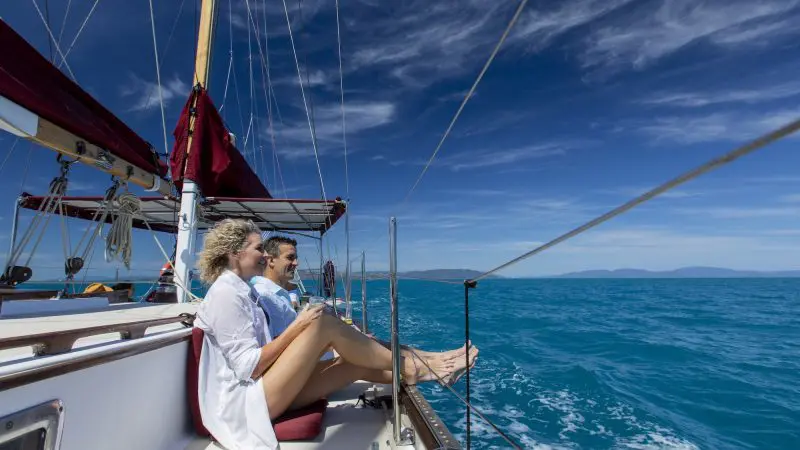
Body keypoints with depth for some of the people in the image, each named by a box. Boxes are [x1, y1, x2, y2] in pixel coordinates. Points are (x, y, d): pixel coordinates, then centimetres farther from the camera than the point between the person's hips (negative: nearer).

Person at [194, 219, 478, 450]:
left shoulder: (240, 290, 13)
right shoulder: (225, 293, -16)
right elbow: (248, 367, -20)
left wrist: (312, 344, 7)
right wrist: (297, 327, -20)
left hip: (260, 391, 9)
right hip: (246, 401, -9)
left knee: (355, 364, -4)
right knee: (325, 324, -22)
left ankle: (421, 368, 5)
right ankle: (409, 366, -10)